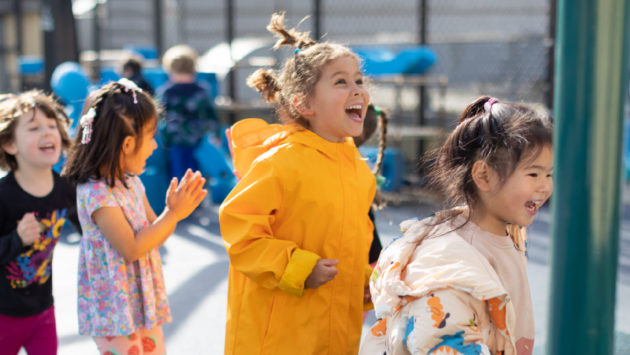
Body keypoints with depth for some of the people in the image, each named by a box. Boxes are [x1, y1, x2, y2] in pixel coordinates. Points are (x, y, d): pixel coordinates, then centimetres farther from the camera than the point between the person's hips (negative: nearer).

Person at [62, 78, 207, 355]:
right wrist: (173, 214, -21)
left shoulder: (131, 182, 5)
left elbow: (153, 234, 10)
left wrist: (174, 209, -8)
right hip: (115, 308, -8)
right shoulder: (97, 193, -22)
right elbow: (131, 248, -23)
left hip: (143, 301, 8)